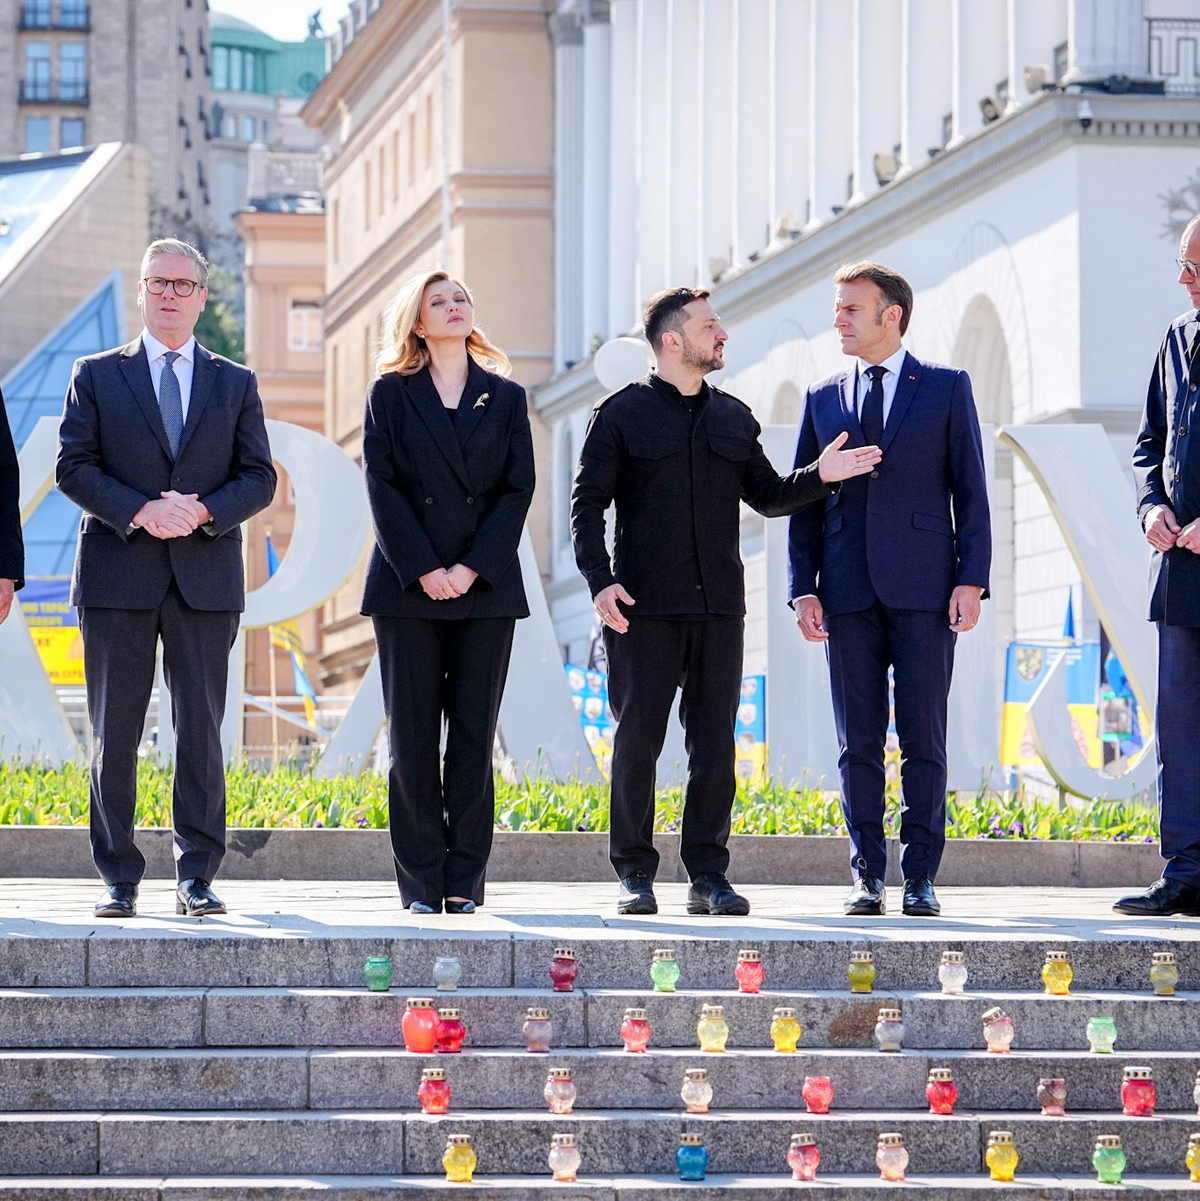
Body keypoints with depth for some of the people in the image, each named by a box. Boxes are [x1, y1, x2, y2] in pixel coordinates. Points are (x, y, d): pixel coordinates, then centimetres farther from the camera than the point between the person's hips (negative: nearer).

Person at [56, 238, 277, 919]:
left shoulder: (236, 384, 13)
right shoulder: (98, 376, 9)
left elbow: (259, 478, 7)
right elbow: (74, 466, 1)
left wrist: (201, 511, -12)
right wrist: (139, 511, -14)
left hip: (206, 576, 1)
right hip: (118, 575, -1)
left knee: (201, 730, 0)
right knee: (114, 733, 0)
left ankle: (197, 876, 5)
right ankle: (119, 877, 6)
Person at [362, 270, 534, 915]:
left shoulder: (506, 397, 10)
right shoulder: (390, 394, 6)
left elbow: (518, 488, 3)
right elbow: (381, 485, -1)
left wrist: (472, 568, -9)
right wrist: (422, 569, -12)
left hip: (486, 586, 1)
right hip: (407, 585, -1)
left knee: (474, 734, 1)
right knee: (412, 735, -1)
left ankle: (465, 879, 4)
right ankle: (421, 881, 3)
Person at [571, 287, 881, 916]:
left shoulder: (734, 417, 15)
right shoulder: (621, 413, 1)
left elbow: (767, 497, 20)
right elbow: (587, 503, -2)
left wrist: (818, 477, 1)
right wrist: (599, 579, -15)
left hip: (718, 606, 4)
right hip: (643, 606, -4)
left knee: (714, 744, 3)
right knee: (638, 739, -1)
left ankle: (707, 875, 9)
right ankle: (634, 872, 7)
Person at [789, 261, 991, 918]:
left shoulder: (946, 388, 6)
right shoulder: (823, 398, 13)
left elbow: (970, 489, 3)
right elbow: (804, 502, 13)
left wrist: (971, 579, -7)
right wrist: (803, 588, 2)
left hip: (924, 590, -2)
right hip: (849, 592, 3)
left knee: (923, 740, -1)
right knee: (858, 742, 3)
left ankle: (920, 876, 4)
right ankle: (867, 875, 9)